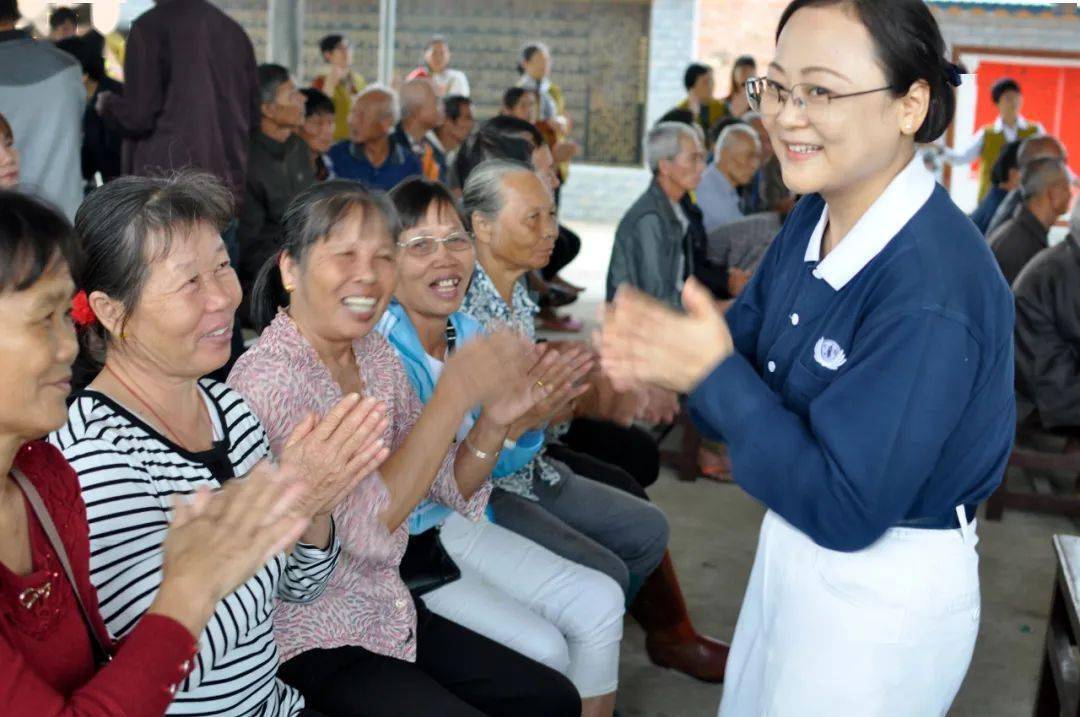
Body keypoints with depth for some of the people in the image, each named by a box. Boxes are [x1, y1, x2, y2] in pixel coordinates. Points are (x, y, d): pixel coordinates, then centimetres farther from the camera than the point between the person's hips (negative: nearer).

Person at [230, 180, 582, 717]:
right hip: (310, 646, -7)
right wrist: (452, 396, -33)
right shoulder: (266, 378, -22)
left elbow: (450, 490, 5)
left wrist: (494, 419, -15)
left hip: (391, 613, 8)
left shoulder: (374, 353, 1)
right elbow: (363, 529, -30)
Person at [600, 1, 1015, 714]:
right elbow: (744, 346, 1)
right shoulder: (816, 216, -5)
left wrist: (712, 372, -28)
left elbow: (845, 510, -28)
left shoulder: (933, 291, -30)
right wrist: (669, 349, -21)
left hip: (886, 596, -8)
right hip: (792, 548, 8)